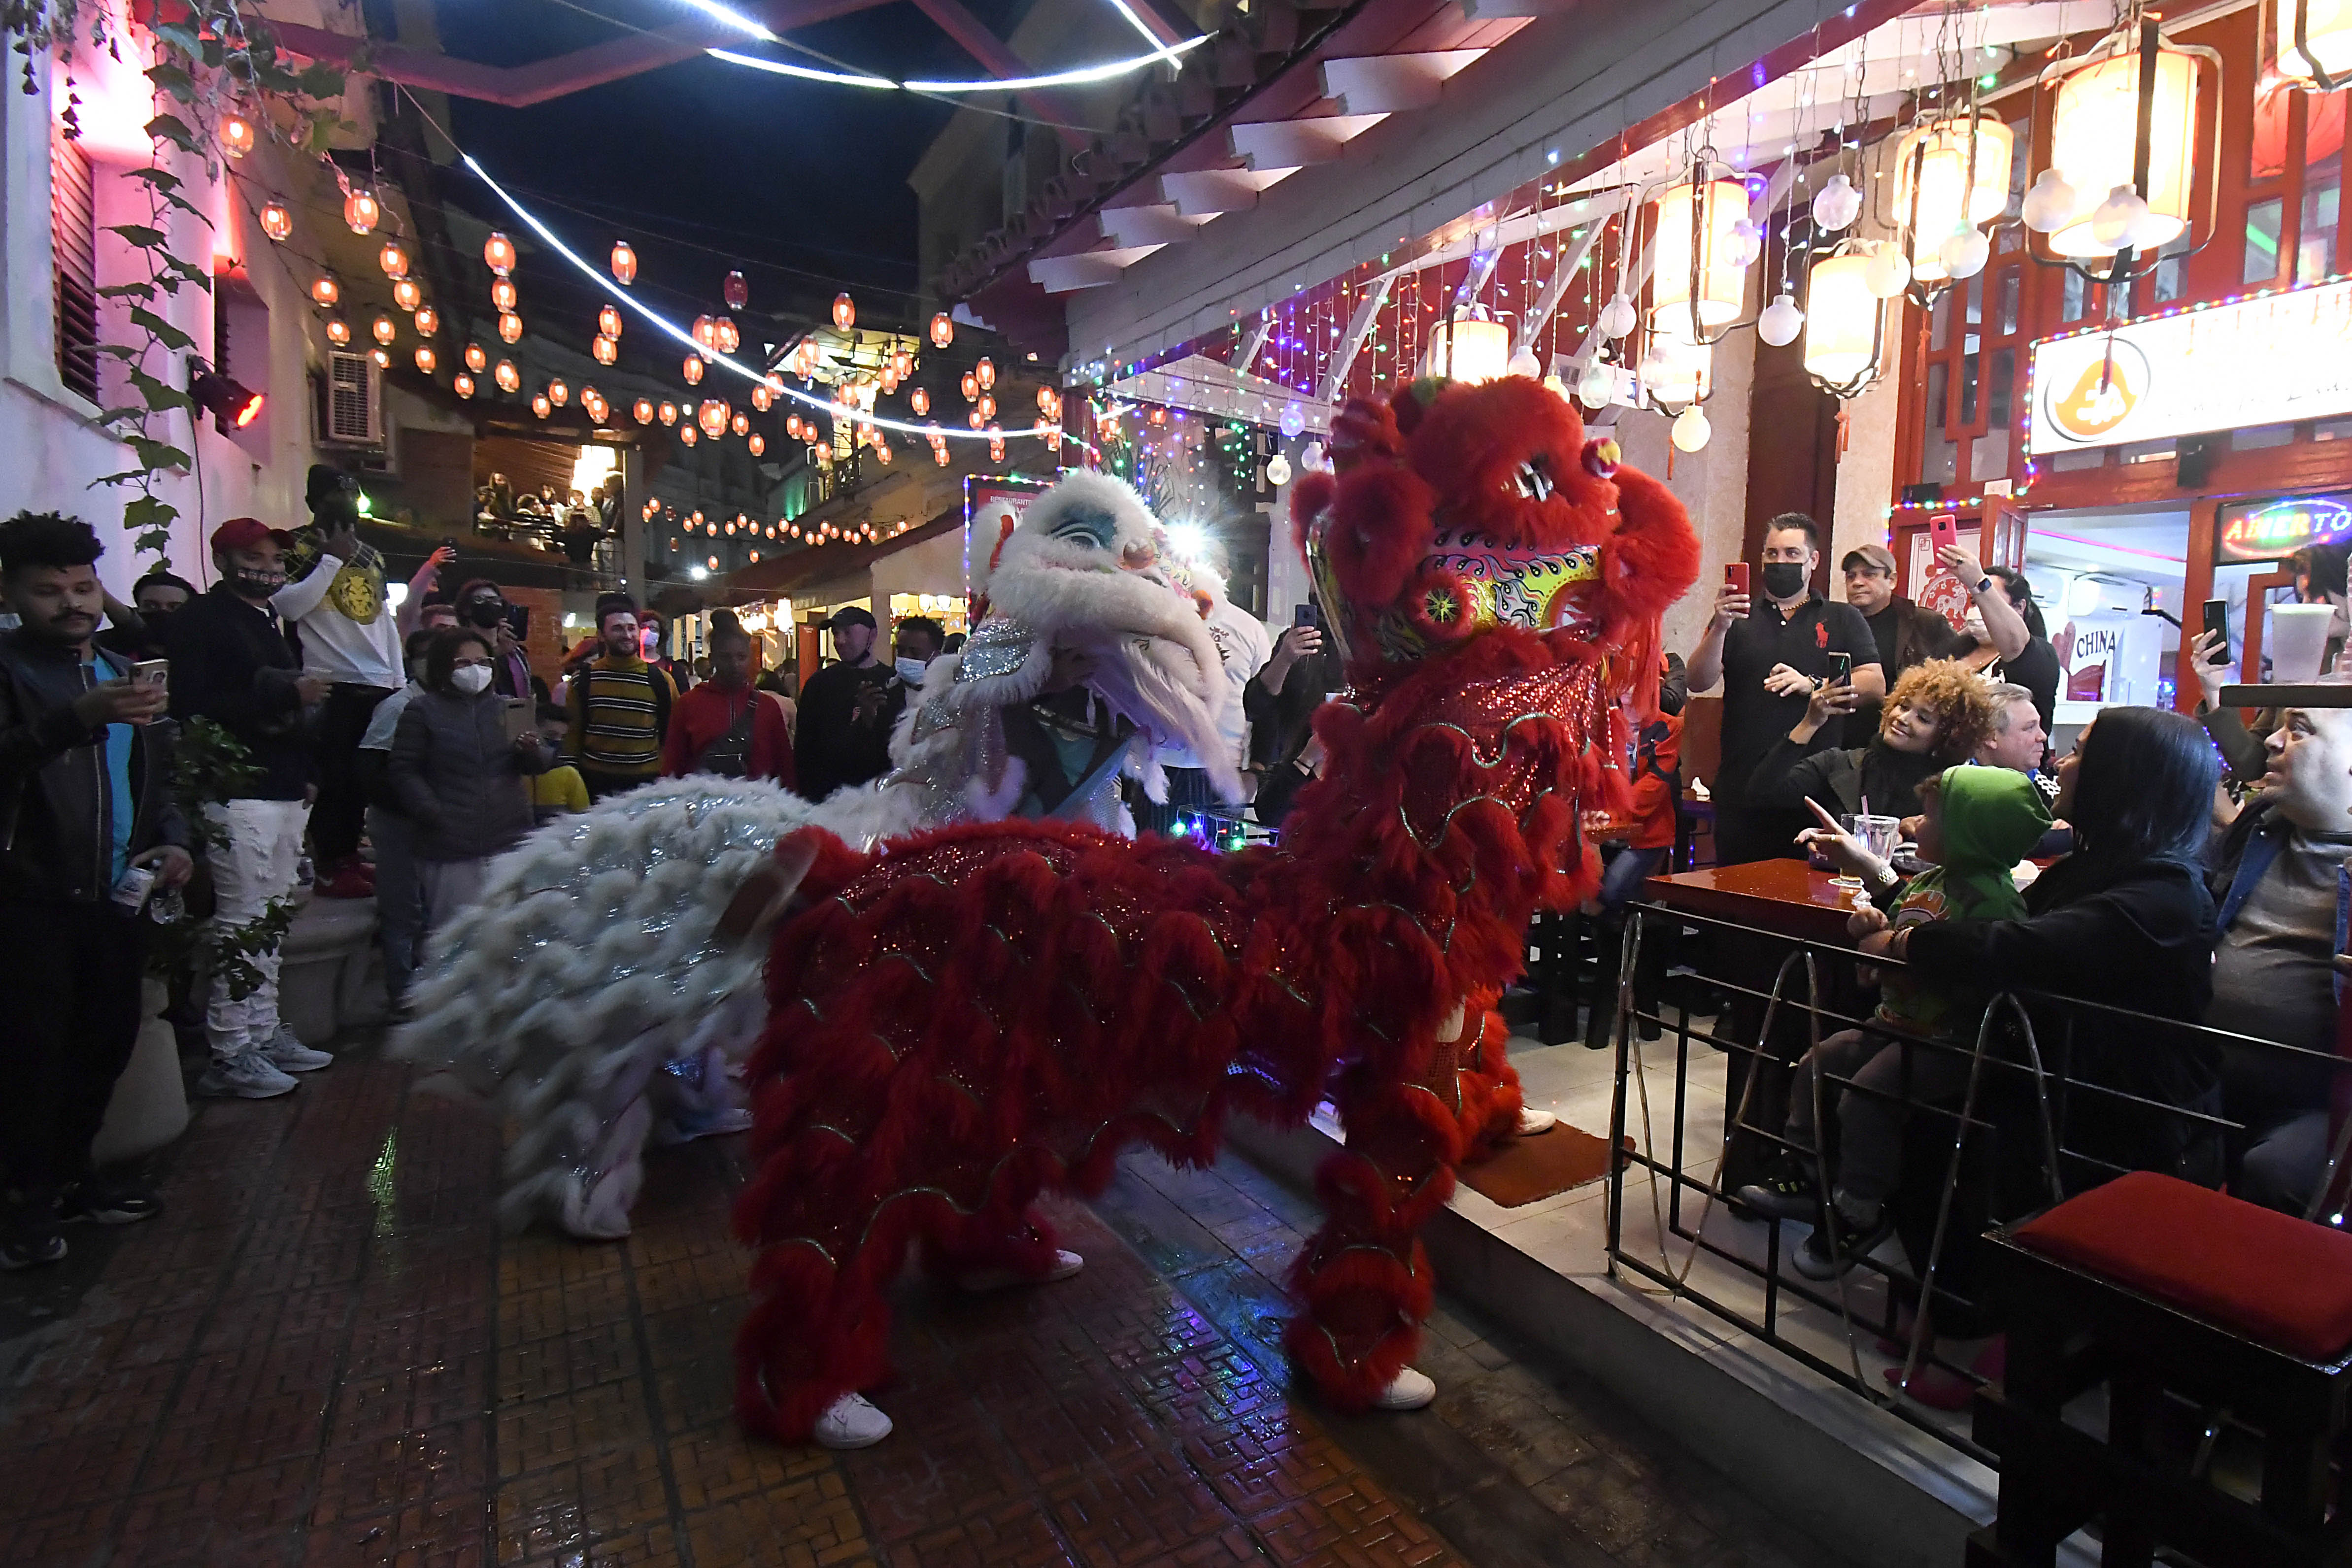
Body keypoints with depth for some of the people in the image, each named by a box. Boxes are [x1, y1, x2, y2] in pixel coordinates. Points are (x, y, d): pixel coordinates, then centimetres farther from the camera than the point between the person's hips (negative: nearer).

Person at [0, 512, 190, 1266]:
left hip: (115, 895, 6)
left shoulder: (124, 674, 17)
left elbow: (156, 780, 24)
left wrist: (173, 839, 7)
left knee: (108, 1041, 10)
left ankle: (70, 1176, 25)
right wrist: (80, 718, -36)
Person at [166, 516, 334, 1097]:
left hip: (285, 792, 8)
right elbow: (194, 707, -17)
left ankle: (264, 1033, 19)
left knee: (269, 920, 11)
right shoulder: (201, 620, -5)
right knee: (241, 924, -7)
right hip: (239, 795, -8)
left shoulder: (271, 622, 21)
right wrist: (284, 696, -19)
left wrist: (307, 772, 16)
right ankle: (229, 1054, 0)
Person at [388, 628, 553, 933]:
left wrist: (533, 751, -12)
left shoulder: (506, 707, 13)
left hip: (509, 841, 3)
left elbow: (543, 763, 12)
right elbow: (405, 772, -1)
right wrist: (435, 815, -15)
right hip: (450, 848, -3)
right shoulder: (423, 711, 4)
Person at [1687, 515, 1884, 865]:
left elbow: (1876, 685, 3)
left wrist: (1812, 685, -12)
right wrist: (1720, 627, -14)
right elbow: (1699, 682, 1)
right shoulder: (1738, 617, 15)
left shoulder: (1843, 620, 14)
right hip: (1743, 785, 1)